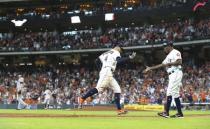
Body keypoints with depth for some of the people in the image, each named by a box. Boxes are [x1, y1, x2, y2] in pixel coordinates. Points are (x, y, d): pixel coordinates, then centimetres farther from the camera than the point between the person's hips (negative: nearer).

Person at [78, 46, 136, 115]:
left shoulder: (105, 53, 28)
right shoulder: (116, 52, 6)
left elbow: (97, 61, 20)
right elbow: (119, 60, -15)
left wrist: (102, 68, 26)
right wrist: (129, 57, -14)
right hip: (107, 72, -10)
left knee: (117, 89, 7)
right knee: (99, 88, -22)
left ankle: (119, 109, 0)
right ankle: (82, 99, -25)